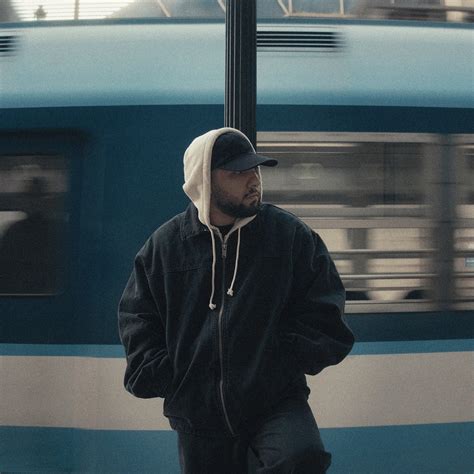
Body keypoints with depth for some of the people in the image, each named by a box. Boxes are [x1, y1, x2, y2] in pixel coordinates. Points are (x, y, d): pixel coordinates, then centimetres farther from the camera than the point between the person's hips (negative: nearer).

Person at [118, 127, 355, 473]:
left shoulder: (290, 234, 0)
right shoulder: (166, 243, 3)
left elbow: (323, 305, 5)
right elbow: (137, 315, 10)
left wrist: (290, 357, -6)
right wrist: (158, 372, -1)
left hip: (276, 399, -1)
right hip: (199, 410, 2)